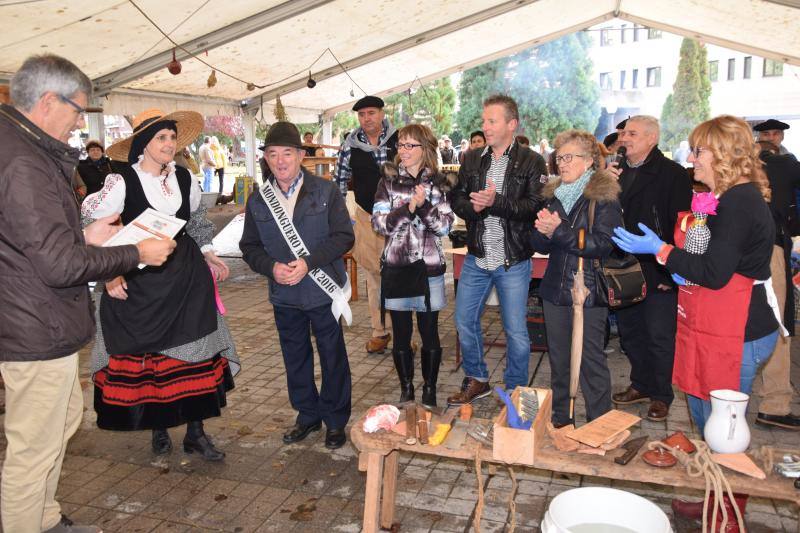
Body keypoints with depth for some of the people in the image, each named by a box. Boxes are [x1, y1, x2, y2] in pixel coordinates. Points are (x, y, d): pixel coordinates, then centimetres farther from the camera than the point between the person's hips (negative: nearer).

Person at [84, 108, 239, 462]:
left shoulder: (184, 178, 5)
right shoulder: (122, 182, -10)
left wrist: (209, 256, 11)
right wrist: (109, 273, -13)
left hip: (186, 278, 4)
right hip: (139, 283, -4)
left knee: (195, 353, 4)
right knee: (144, 357, 5)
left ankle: (195, 432, 16)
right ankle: (158, 427, 26)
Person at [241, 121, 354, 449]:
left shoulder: (326, 191, -6)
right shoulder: (258, 201, 3)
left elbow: (343, 236, -11)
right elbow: (249, 247, 4)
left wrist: (309, 262, -22)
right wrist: (271, 268, -16)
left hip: (323, 292, -3)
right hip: (284, 297, 3)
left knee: (333, 358, 7)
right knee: (295, 359, 16)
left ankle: (336, 421, 25)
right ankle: (308, 415, 35)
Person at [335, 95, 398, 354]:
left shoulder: (398, 139, -4)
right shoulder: (350, 144, 0)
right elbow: (340, 181, 7)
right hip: (367, 216, 2)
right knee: (374, 274, 9)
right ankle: (380, 331, 20)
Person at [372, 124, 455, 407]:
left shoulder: (438, 183, 1)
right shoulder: (389, 181, 3)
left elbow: (445, 225, -7)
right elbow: (379, 223, -7)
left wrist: (423, 205, -21)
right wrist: (409, 207, -20)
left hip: (429, 269, -1)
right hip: (396, 267, 1)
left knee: (429, 334, 8)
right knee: (401, 335, 9)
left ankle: (429, 391, 25)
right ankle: (406, 390, 27)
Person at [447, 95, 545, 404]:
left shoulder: (529, 162, -6)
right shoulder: (472, 159, 8)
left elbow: (535, 206, -17)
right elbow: (456, 199, 5)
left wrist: (496, 202, -27)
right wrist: (473, 206, -17)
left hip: (513, 262, -5)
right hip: (476, 259, 5)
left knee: (516, 331, 5)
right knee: (464, 321, 12)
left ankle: (515, 391, 25)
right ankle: (477, 380, 33)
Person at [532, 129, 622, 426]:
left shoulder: (604, 196, -8)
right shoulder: (554, 195, 10)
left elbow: (603, 245, -19)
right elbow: (540, 246, 9)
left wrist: (559, 231, -22)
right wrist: (544, 232, -13)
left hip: (589, 292, -6)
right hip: (555, 290, 6)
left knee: (591, 361, 3)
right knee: (558, 360, 15)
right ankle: (560, 421, 30)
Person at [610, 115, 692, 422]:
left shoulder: (672, 174, -9)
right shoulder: (617, 172, 11)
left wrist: (671, 271, -17)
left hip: (658, 274, -6)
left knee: (659, 337, 4)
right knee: (630, 332, 17)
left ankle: (661, 395, 21)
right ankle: (641, 385, 34)